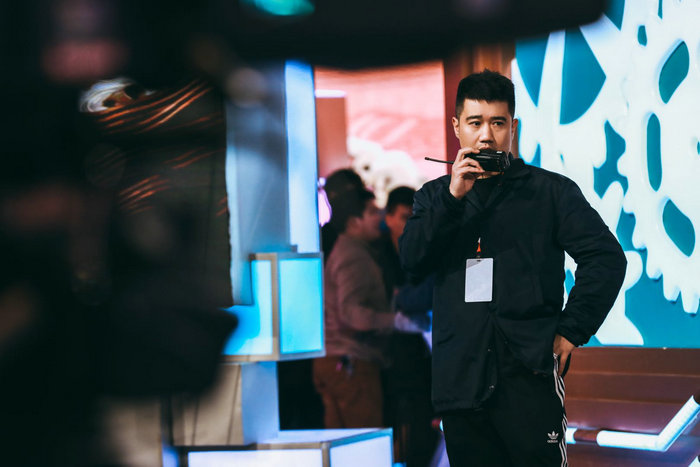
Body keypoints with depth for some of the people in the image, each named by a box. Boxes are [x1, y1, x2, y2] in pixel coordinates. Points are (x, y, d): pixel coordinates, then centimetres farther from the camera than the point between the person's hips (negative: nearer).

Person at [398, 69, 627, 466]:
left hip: (529, 376, -3)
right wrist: (454, 196, -11)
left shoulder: (550, 191, 7)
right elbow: (413, 259, -1)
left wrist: (572, 330, -8)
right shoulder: (436, 197, 15)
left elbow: (606, 257, -1)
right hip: (459, 379, 3)